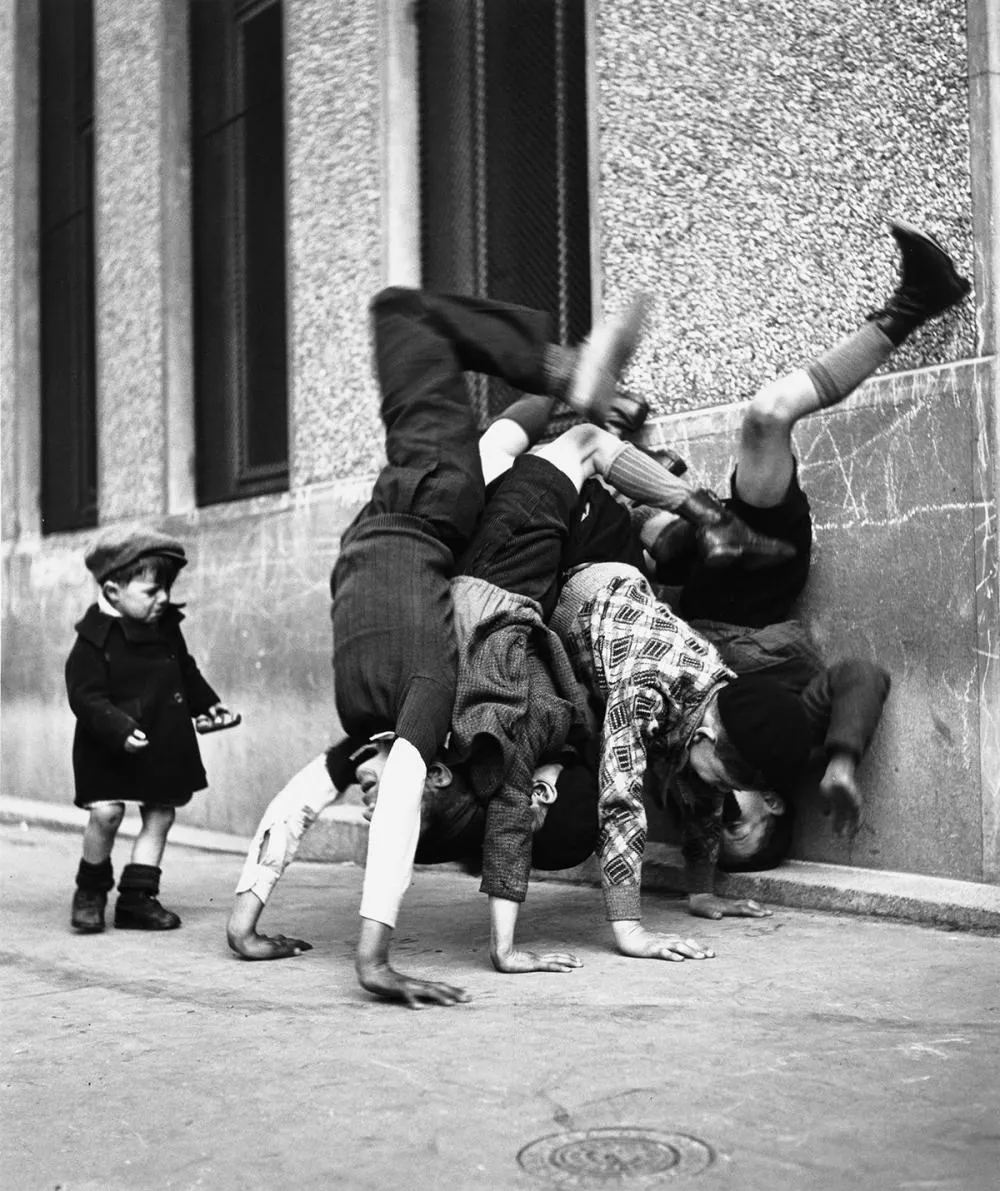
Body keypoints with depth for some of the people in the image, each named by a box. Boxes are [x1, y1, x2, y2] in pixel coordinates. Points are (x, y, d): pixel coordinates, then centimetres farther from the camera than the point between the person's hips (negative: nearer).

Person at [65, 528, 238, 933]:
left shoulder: (166, 628, 4)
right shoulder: (95, 639, -15)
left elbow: (186, 672, 20)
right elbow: (85, 695, -19)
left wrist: (208, 704, 14)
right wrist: (120, 728, -30)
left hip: (166, 744, 6)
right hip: (109, 749, -6)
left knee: (160, 814, 7)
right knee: (106, 812, -15)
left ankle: (136, 898, 17)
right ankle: (91, 889, 11)